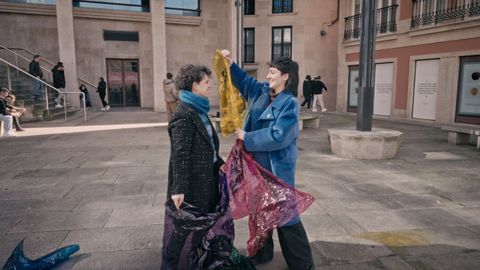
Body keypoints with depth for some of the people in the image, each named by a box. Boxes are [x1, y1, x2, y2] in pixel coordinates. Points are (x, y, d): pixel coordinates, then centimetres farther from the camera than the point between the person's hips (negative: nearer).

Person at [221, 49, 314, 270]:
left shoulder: (290, 104, -17)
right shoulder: (262, 91, 6)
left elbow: (277, 137, -26)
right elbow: (245, 81, 24)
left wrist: (247, 138, -17)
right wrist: (230, 64, 10)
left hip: (277, 168, -8)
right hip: (258, 164, 8)